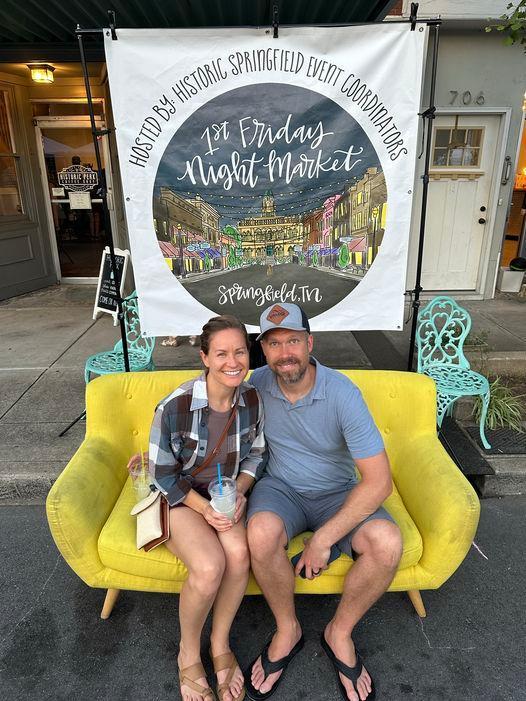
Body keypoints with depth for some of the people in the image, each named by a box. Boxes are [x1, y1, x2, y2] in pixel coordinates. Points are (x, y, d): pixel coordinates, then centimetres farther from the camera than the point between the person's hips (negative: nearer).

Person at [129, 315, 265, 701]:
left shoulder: (252, 400, -11)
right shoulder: (174, 406, -24)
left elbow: (256, 454, 4)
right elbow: (163, 473, -12)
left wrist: (240, 491, -13)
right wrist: (204, 508, -20)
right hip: (178, 496, -3)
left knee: (238, 551, -27)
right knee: (209, 566, -27)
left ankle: (220, 645, 2)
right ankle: (189, 654, 5)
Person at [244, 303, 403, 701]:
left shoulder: (343, 393, -22)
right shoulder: (258, 383, -11)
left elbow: (379, 480, -22)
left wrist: (323, 539, -23)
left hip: (337, 493, -1)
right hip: (281, 487, 1)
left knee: (387, 544, -28)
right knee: (261, 533, -33)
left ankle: (339, 632, 3)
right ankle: (287, 630, -1)